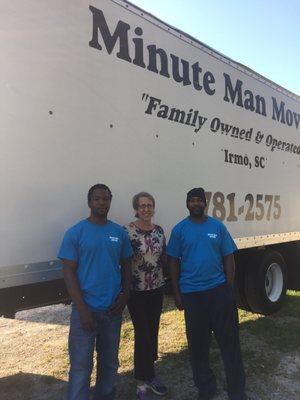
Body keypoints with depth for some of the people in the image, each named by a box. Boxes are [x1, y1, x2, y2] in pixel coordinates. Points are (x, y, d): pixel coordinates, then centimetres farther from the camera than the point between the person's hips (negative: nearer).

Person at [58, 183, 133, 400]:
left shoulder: (120, 233, 3)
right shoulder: (75, 233, -7)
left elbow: (126, 265, 10)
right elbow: (69, 271, -9)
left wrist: (125, 295, -3)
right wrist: (82, 309, -13)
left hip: (113, 309, 4)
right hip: (85, 310, -4)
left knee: (110, 361, 18)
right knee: (81, 366, 4)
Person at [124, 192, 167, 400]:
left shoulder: (159, 230, 3)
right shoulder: (128, 231, -14)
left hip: (157, 289, 5)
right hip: (137, 291, -5)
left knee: (153, 332, 16)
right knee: (142, 334, 3)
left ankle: (148, 374, 36)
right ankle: (144, 381, 23)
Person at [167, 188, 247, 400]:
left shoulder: (218, 226, 1)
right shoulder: (179, 229, 0)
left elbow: (228, 258, 4)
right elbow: (174, 262, 3)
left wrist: (230, 288, 0)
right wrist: (176, 293, 1)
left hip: (219, 290, 0)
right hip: (191, 294, 0)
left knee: (230, 341, 7)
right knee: (198, 343, 13)